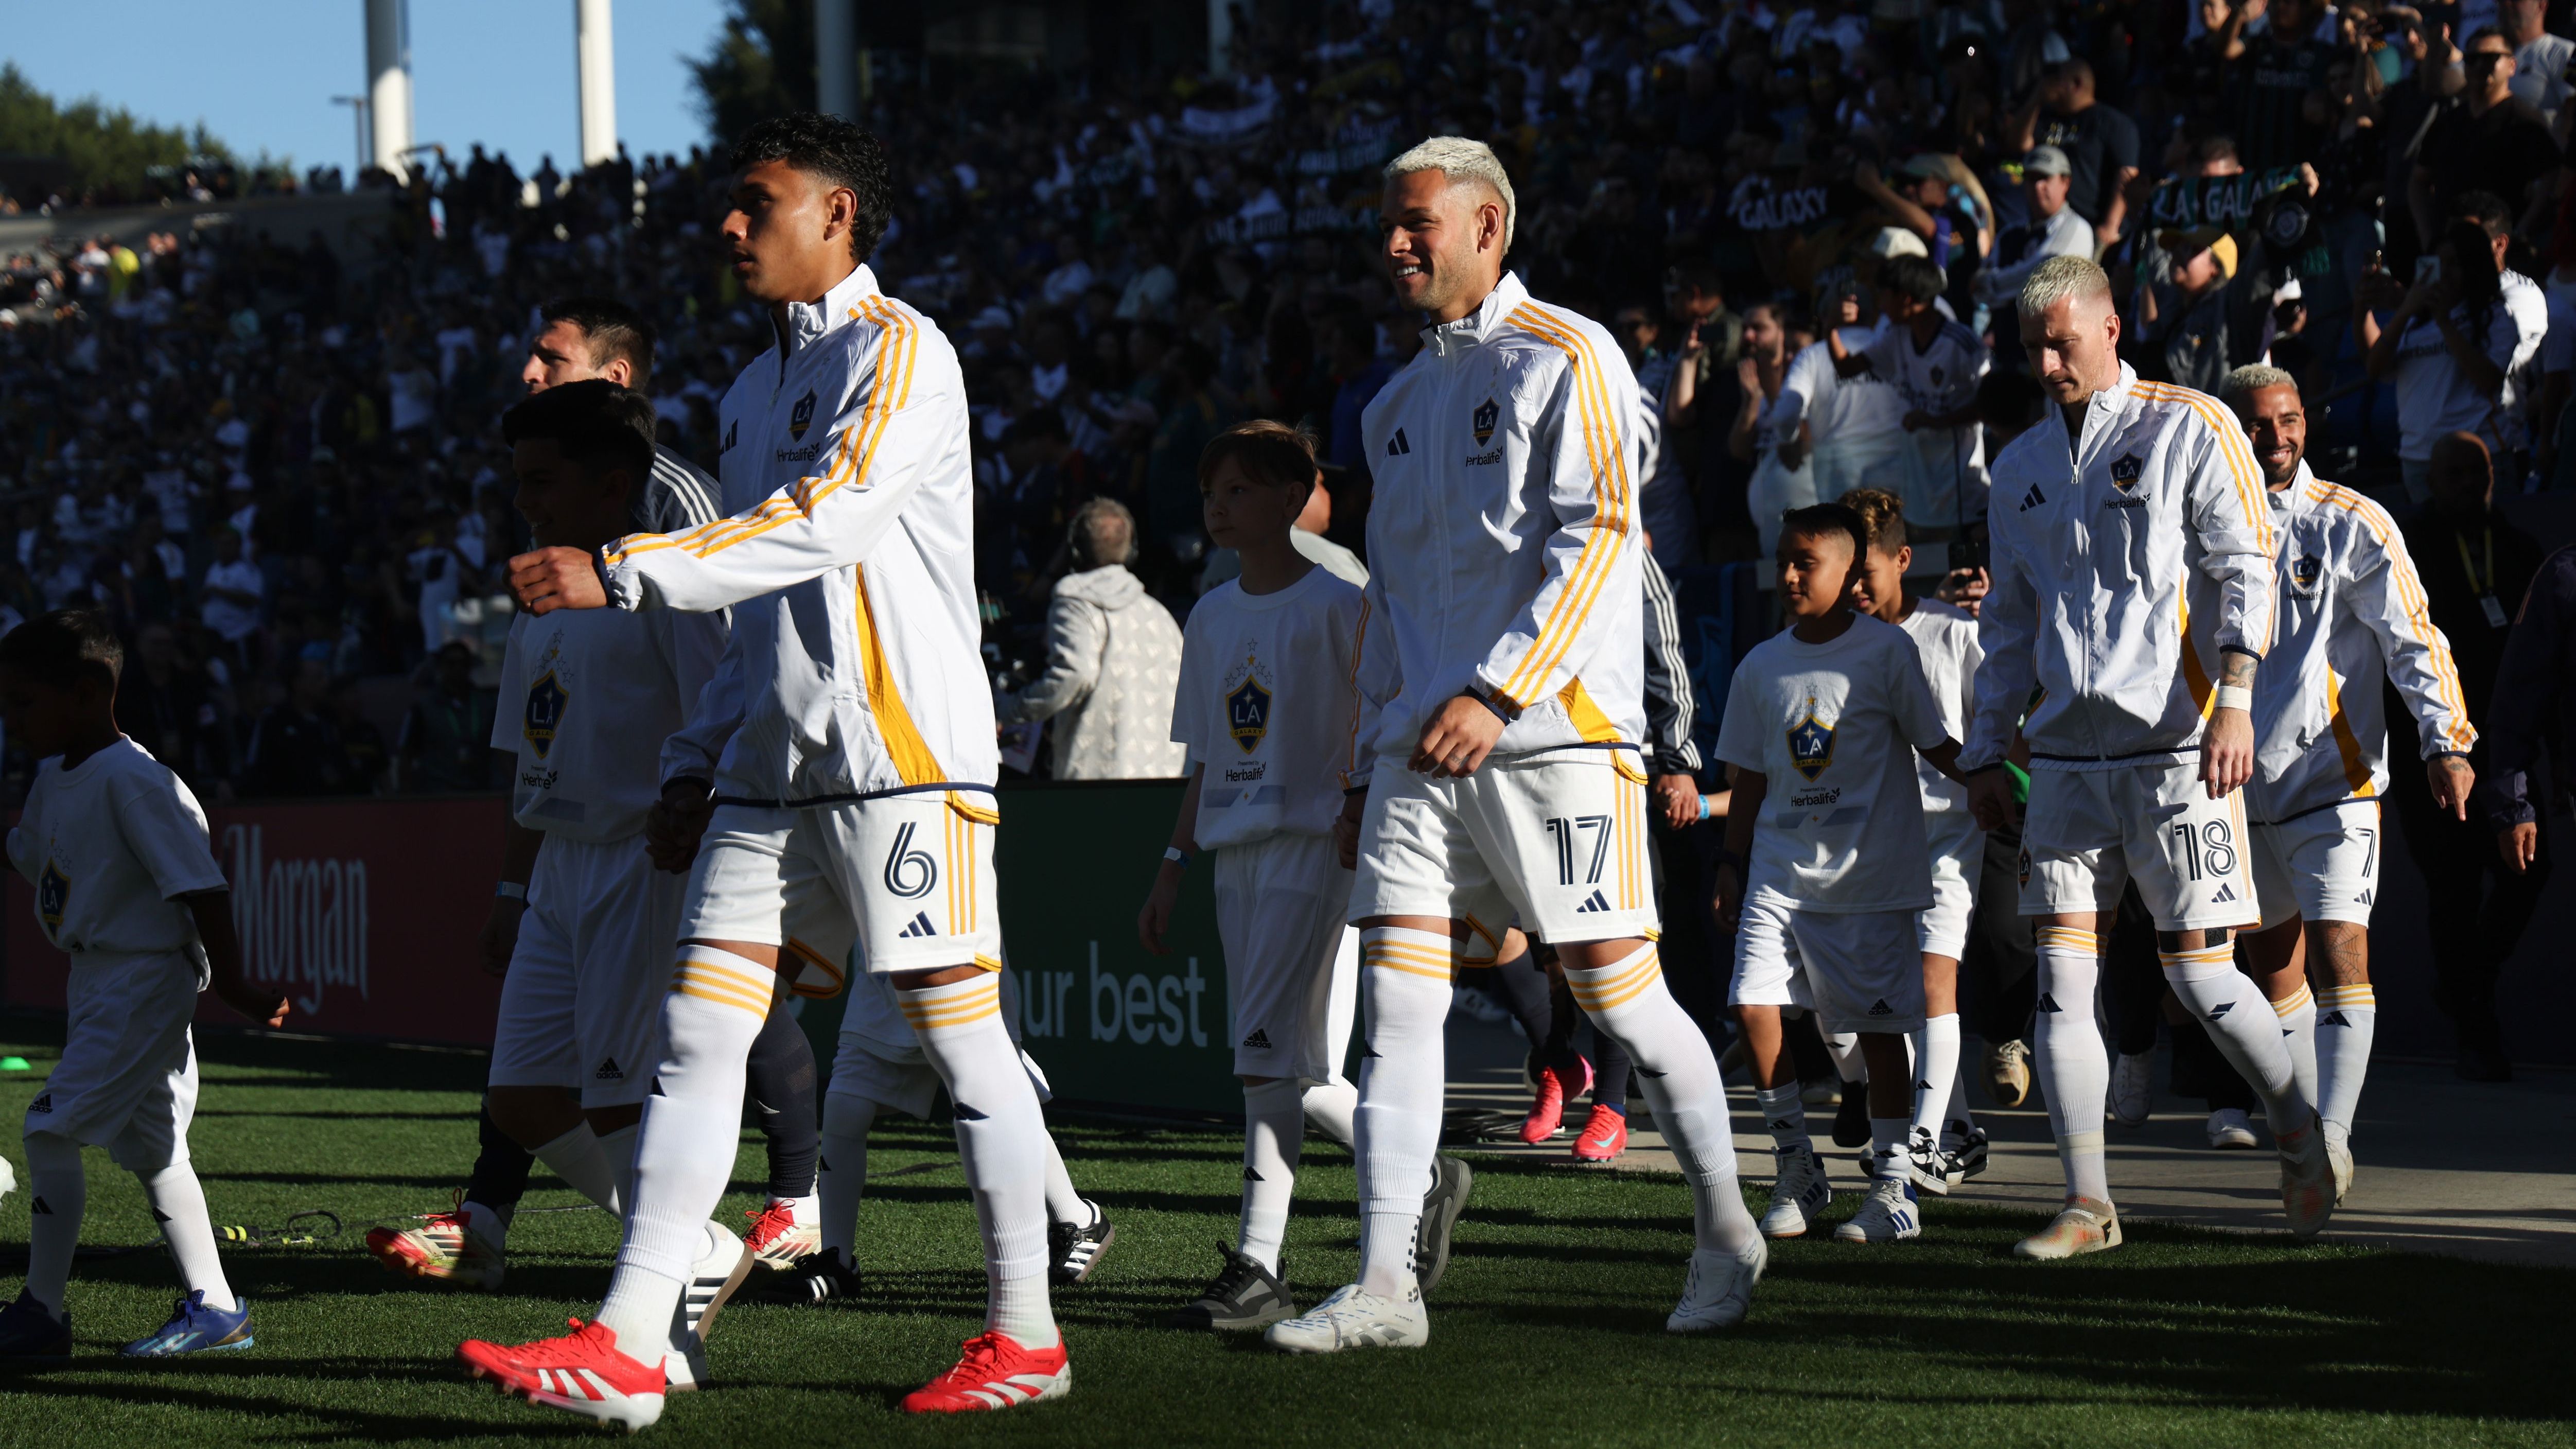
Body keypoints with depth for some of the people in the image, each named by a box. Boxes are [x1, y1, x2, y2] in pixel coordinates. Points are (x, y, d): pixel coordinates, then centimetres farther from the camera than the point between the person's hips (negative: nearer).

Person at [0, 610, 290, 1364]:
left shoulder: (134, 783, -21)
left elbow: (200, 885, -22)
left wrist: (232, 985, -22)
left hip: (143, 982, -10)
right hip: (96, 985, 10)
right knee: (149, 1146, 14)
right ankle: (212, 1307, 22)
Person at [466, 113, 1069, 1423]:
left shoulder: (900, 353, -6)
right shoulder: (759, 388, 20)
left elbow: (817, 526, -21)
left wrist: (620, 571, -25)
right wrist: (694, 762, 20)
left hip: (901, 749, -8)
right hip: (774, 763, 8)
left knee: (961, 1038, -2)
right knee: (697, 1033, -2)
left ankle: (1024, 1336, 8)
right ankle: (626, 1348, -6)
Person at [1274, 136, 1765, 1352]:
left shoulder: (1563, 360, -3)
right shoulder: (1400, 404, 21)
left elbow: (1596, 535, -13)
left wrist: (1495, 694, -20)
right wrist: (1367, 767, 19)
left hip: (1554, 735, -7)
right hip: (1423, 747, 7)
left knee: (1621, 994, -3)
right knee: (1397, 999, -4)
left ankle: (1726, 1232, 16)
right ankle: (1384, 1287, -6)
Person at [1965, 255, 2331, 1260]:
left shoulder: (2191, 431, 1)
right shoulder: (2022, 468, 17)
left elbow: (2244, 570, -4)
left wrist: (2234, 704, -14)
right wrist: (1986, 751, 18)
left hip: (2175, 745, -5)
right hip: (2066, 754, 5)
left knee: (2198, 969, -6)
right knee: (2062, 976, -3)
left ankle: (2299, 1136, 17)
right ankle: (2087, 1205, 1)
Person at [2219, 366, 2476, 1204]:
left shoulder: (2350, 525, -3)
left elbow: (2414, 641, -4)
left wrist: (2445, 742, -15)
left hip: (2334, 776, -4)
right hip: (2242, 783, 4)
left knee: (2338, 949, -16)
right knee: (2272, 965, 9)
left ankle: (2335, 1134, -18)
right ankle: (2308, 1137, 21)